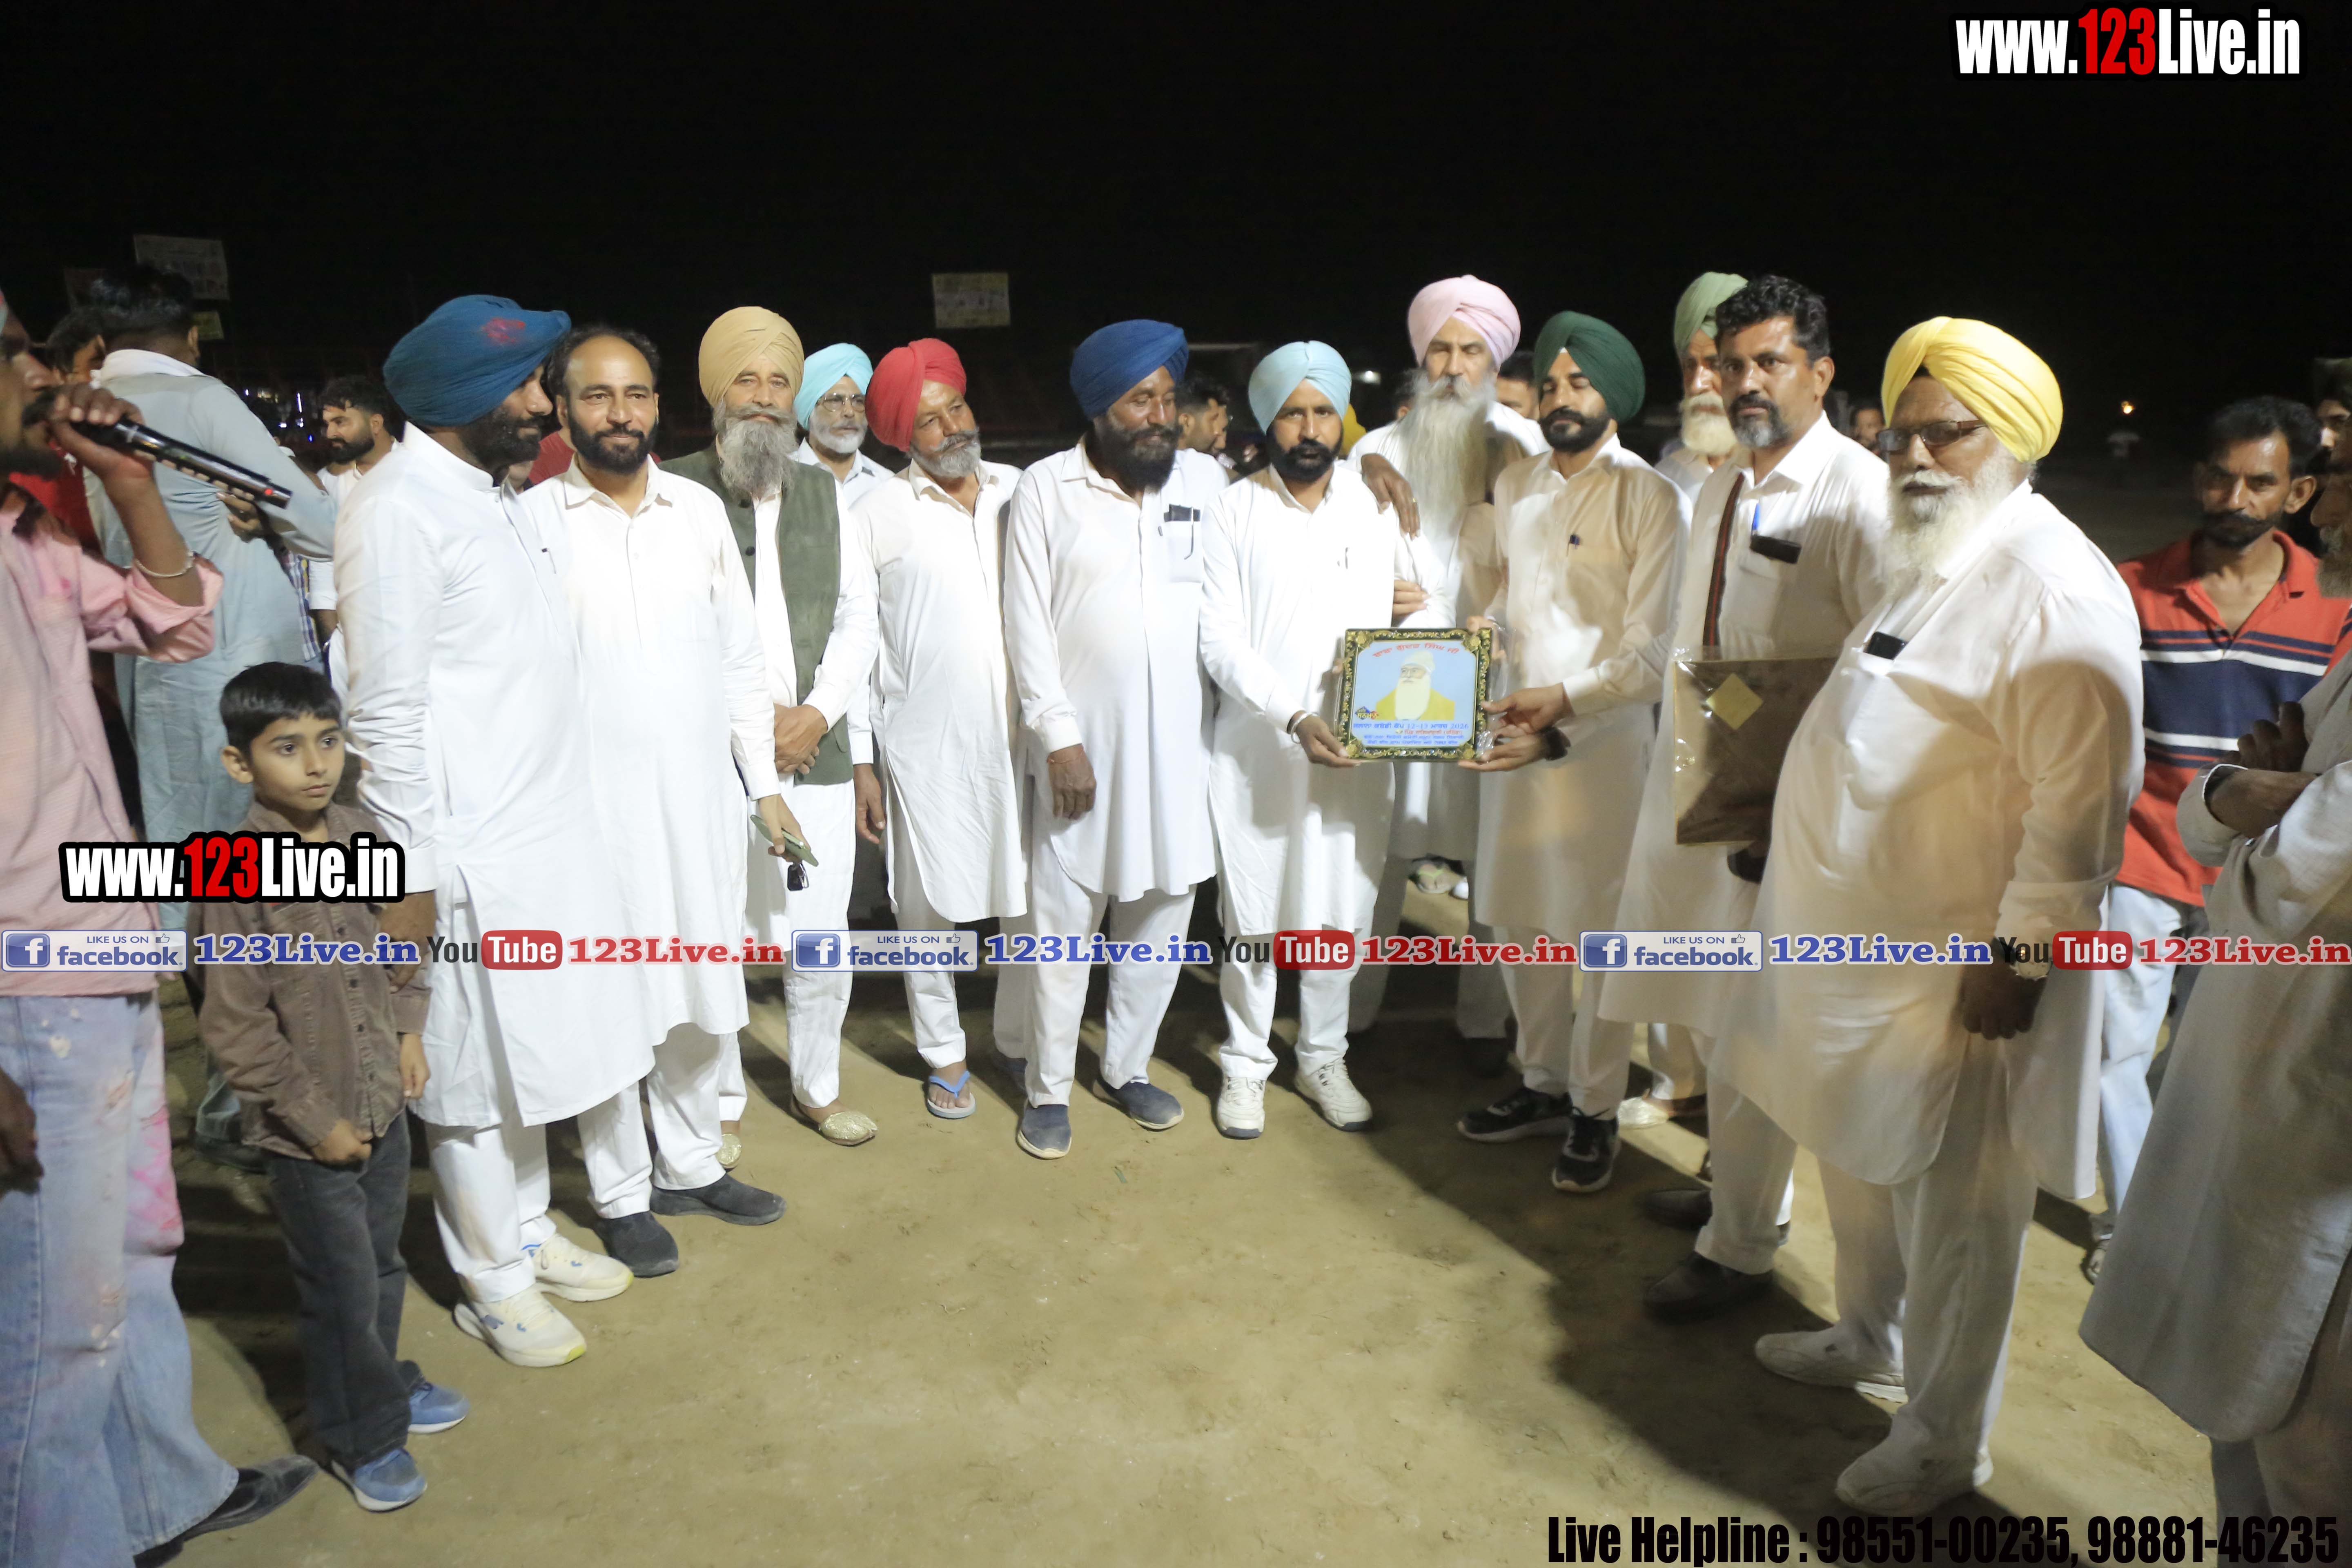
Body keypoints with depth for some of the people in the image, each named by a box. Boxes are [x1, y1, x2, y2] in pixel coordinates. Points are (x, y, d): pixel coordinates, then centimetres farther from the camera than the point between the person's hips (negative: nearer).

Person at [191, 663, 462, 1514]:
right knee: (344, 1292, 9)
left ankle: (386, 1383, 45)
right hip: (309, 1134, -5)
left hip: (385, 1104, 6)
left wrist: (409, 1030, 6)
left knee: (383, 1266, 23)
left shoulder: (362, 830, -4)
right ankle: (361, 1438, 29)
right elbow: (234, 1027, -18)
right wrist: (317, 1120, -14)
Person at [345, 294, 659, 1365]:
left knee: (546, 1048, 18)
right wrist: (409, 874, -16)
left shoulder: (490, 498, 13)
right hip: (473, 857, -9)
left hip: (557, 835, 9)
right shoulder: (398, 513, -15)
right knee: (474, 1075, 6)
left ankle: (529, 1234, 37)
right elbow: (387, 710, -17)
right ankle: (495, 1283, 24)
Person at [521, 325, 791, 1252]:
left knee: (702, 991, 13)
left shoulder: (701, 510, 6)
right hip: (594, 803, -3)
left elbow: (741, 654, 9)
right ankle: (623, 1195, 23)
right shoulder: (532, 521, -4)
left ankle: (691, 1166, 32)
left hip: (702, 795, 4)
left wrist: (764, 783, 7)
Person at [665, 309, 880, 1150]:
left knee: (822, 940, 11)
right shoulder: (675, 491, -3)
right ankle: (722, 1103, 25)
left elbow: (857, 617, 10)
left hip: (817, 753, 4)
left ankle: (818, 1086, 32)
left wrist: (816, 713, -4)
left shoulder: (824, 490, 12)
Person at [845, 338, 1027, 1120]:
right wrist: (860, 763, -1)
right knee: (928, 908, 7)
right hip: (925, 746, -1)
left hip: (1023, 734, 2)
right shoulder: (876, 516, 2)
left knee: (1032, 901, 5)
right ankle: (944, 1054, 26)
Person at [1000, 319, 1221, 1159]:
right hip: (1081, 740, -3)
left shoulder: (1206, 478, 5)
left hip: (1178, 739, 3)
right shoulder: (1045, 487, -3)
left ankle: (1127, 1066, 29)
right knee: (1062, 920, 3)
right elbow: (1028, 624, -5)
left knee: (1161, 915, 11)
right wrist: (1059, 735, -10)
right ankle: (1046, 1086, 20)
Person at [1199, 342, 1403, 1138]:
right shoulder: (1233, 511, 0)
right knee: (1250, 914, 6)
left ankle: (1324, 1058, 28)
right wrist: (1295, 718, -20)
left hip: (1356, 751, 2)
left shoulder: (1378, 505, 8)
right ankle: (1245, 1061, 25)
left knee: (1339, 914, 9)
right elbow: (1221, 641, -7)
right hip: (1253, 749, -2)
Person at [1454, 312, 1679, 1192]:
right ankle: (1543, 1083, 32)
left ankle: (1595, 1111, 19)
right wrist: (1479, 633, 2)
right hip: (1510, 730, 6)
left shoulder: (1646, 498, -7)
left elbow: (1649, 651, -12)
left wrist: (1566, 701, -25)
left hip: (1602, 739, -6)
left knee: (1599, 929, 3)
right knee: (1520, 921, 13)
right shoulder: (1516, 486, 13)